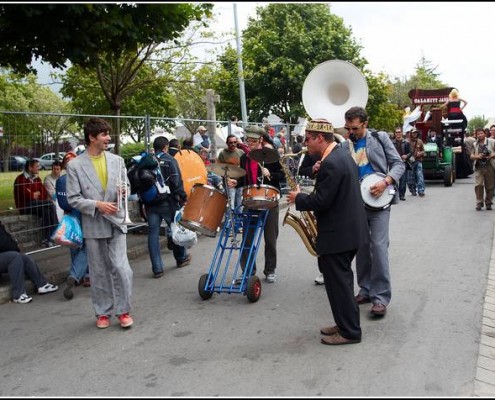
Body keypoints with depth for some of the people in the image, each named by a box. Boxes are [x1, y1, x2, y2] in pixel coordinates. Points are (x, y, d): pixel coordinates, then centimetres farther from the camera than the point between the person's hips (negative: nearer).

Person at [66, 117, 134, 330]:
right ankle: (103, 312, 24)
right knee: (99, 272, 9)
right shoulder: (75, 165, -5)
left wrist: (124, 190, -9)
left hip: (116, 222, 1)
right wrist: (97, 205, -18)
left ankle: (123, 310, 11)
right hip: (93, 226, -1)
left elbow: (126, 186, 14)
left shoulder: (117, 160, 5)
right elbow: (73, 199, -5)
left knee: (120, 268, -6)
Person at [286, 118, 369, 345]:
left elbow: (320, 201, -23)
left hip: (338, 232, -11)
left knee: (338, 283, 0)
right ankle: (345, 324, 29)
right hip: (348, 228, 11)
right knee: (342, 280, 19)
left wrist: (298, 198, -9)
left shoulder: (331, 163, -23)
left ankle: (349, 332, 10)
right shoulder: (341, 154, 10)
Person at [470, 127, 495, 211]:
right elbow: (471, 156, 13)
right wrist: (477, 156, -8)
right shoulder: (475, 144, 12)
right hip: (478, 167, 2)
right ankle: (479, 203, -4)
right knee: (478, 185, -11)